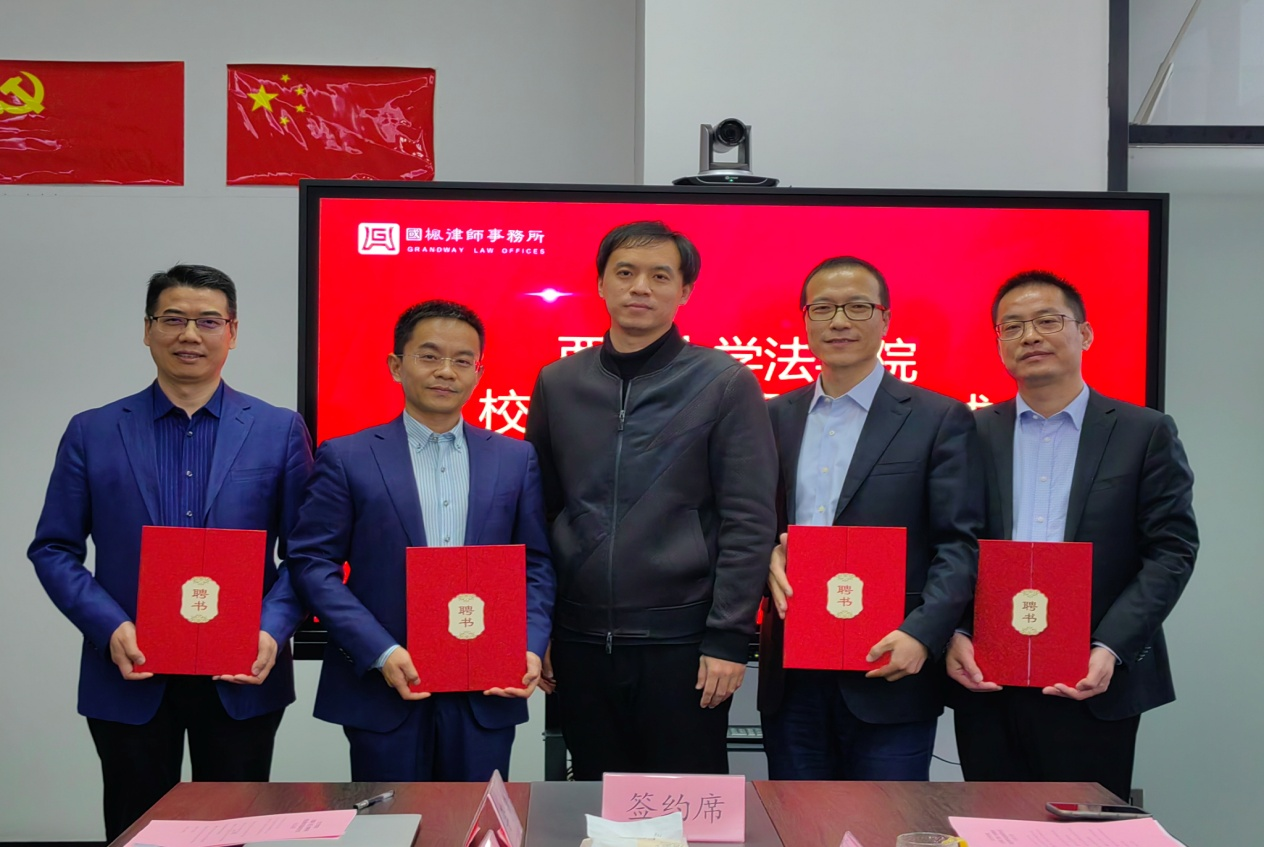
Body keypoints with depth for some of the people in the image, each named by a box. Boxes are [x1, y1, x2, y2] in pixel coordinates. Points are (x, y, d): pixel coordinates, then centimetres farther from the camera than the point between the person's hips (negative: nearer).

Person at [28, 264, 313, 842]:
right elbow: (53, 550, 3)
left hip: (241, 679, 0)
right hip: (130, 679, 1)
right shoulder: (92, 433, 4)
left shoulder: (280, 431, 2)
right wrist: (109, 628, -12)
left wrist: (274, 631, -14)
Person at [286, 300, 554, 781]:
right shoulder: (346, 458, 1)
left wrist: (530, 647, -7)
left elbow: (536, 565, 9)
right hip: (382, 692, -2)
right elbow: (313, 563, -4)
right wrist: (381, 652, -14)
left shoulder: (516, 459, 9)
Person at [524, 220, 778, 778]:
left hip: (681, 641, -3)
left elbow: (749, 522, -6)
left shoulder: (726, 384, -3)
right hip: (580, 641, 4)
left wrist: (729, 637, -11)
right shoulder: (558, 383, 7)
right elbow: (538, 511, 11)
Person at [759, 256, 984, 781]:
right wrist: (767, 555, -7)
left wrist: (922, 635, -18)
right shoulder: (775, 417, 13)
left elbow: (960, 544, -5)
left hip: (888, 667, -3)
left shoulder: (939, 420, 0)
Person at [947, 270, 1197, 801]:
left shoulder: (1145, 433, 4)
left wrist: (1110, 649, -14)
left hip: (1092, 684, -1)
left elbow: (1171, 551, -2)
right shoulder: (972, 433, 8)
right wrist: (953, 634, -11)